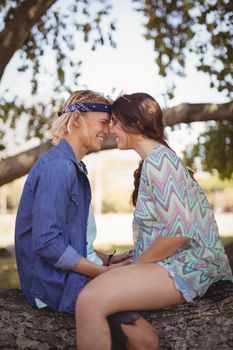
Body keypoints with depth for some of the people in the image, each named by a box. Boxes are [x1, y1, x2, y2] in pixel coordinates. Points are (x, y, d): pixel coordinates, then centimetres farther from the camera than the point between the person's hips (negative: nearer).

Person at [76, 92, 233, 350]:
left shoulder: (157, 160, -13)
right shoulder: (157, 158, 17)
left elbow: (179, 231, -21)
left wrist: (136, 264, -9)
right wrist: (133, 257, 9)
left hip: (185, 265, -10)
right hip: (178, 261, 10)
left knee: (90, 300, -25)